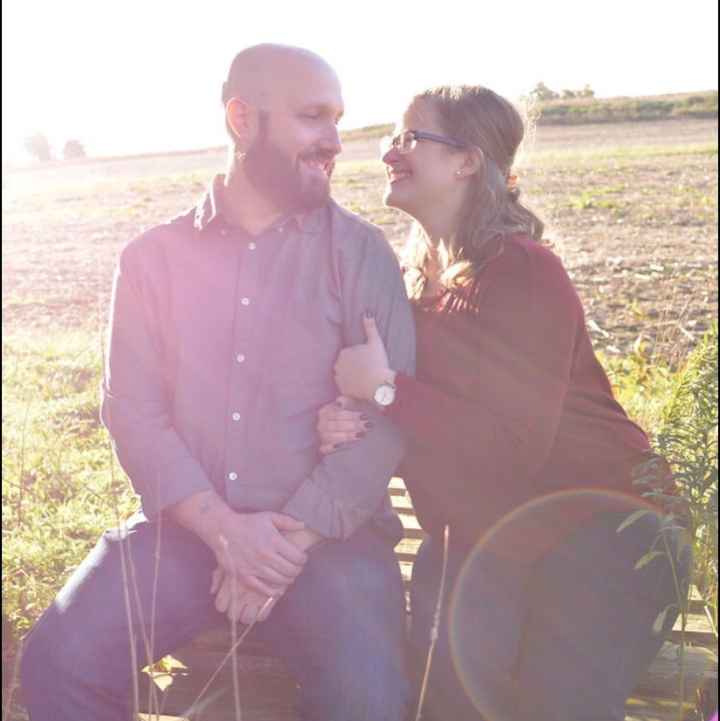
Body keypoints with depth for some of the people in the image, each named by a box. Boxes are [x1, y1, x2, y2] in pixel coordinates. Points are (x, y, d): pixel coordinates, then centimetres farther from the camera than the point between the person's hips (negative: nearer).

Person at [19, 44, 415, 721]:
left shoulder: (360, 250, 1)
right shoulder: (153, 257, 6)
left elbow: (389, 414, -5)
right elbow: (132, 408, 0)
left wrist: (294, 537, -13)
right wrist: (221, 526, -14)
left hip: (328, 530, -1)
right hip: (184, 524, 2)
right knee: (57, 662, -17)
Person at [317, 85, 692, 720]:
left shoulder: (525, 273, -17)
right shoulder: (415, 281, 6)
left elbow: (515, 444, -23)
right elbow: (434, 422, 10)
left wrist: (385, 388, -24)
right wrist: (348, 428, -11)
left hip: (593, 530, -6)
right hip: (482, 539, 6)